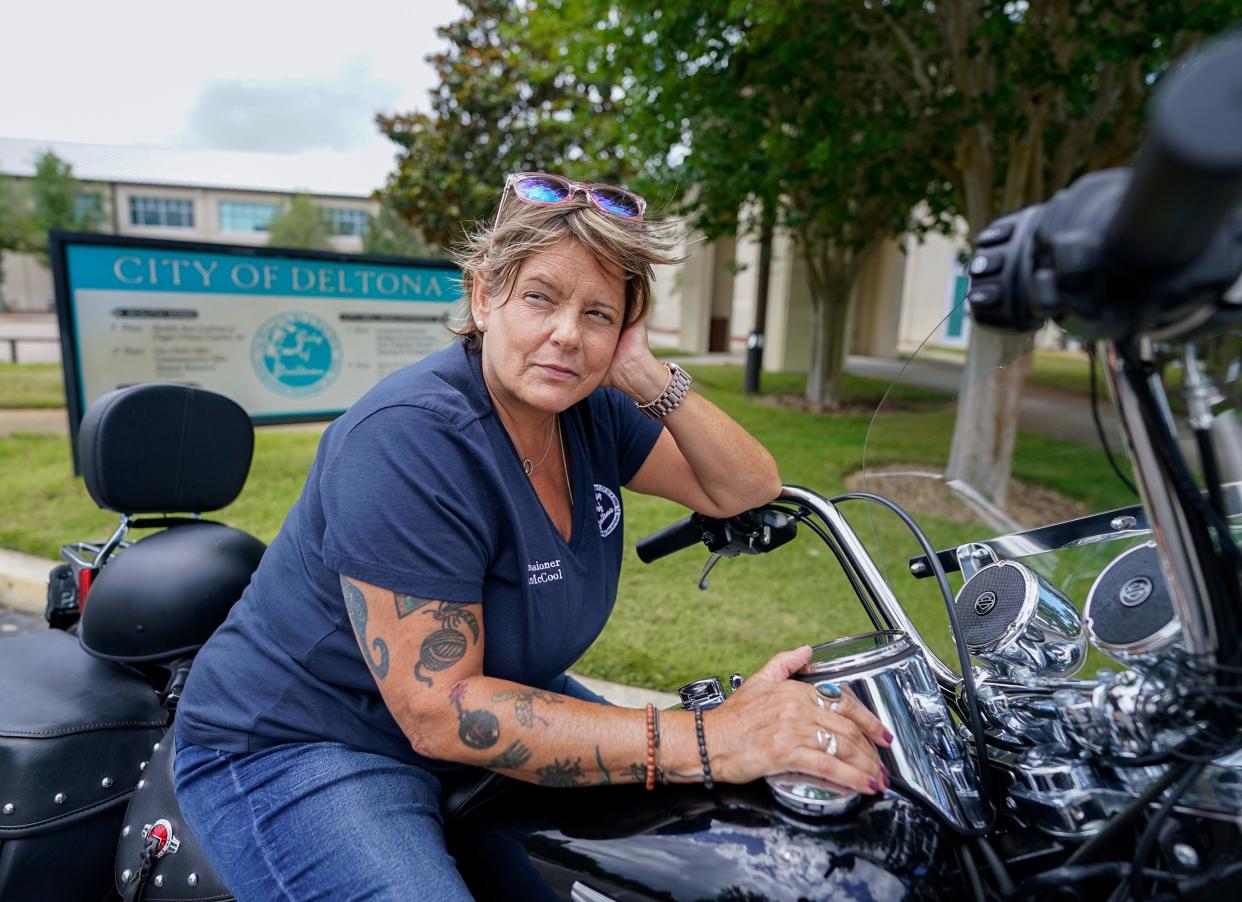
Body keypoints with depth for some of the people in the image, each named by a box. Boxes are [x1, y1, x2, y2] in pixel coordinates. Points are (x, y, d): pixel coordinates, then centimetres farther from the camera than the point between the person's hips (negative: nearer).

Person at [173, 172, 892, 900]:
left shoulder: (589, 408, -4)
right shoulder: (412, 438, -28)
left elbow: (749, 491, -3)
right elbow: (439, 710, -30)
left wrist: (652, 379, -20)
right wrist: (706, 743, -36)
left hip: (490, 695, 7)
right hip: (302, 749, -6)